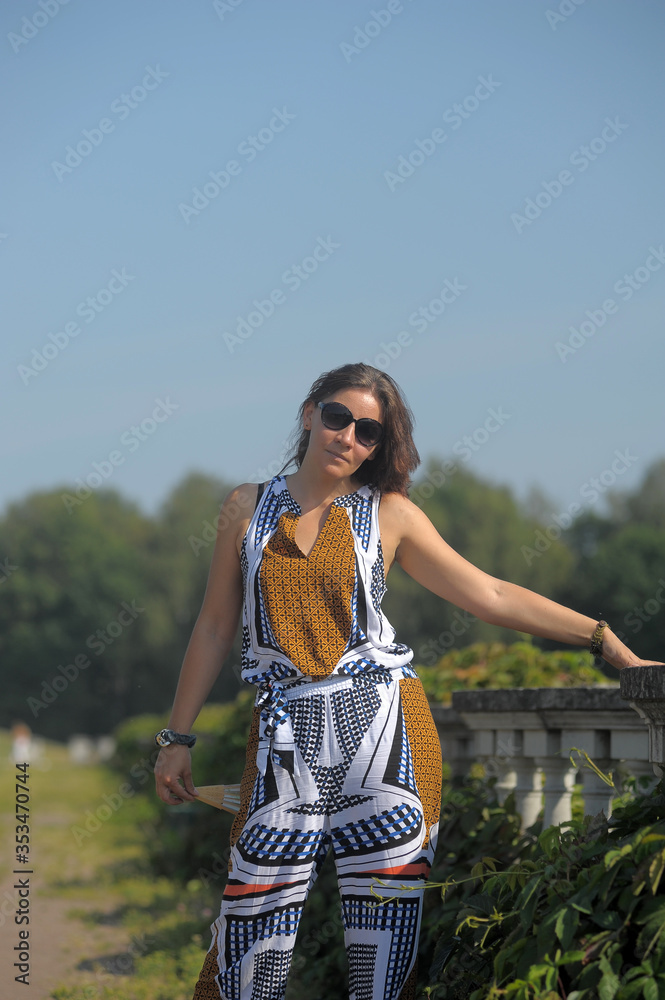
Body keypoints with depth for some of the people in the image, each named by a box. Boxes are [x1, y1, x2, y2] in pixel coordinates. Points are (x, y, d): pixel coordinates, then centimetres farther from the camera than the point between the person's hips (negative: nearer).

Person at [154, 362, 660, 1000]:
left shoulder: (388, 513, 7)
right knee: (253, 933, -6)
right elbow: (215, 627, 14)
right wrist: (177, 737, 13)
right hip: (287, 736, 0)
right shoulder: (248, 508, 10)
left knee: (385, 924, -2)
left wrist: (611, 645, 0)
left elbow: (491, 598, 5)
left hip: (382, 725, 0)